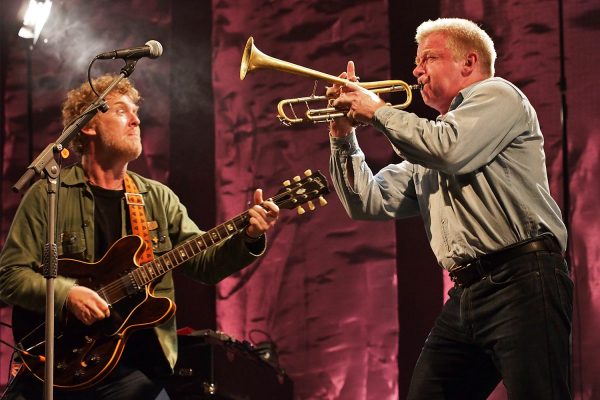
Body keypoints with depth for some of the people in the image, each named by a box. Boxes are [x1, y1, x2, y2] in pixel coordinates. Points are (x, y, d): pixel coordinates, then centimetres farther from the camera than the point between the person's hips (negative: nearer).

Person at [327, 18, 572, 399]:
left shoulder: (496, 94, 3)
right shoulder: (427, 148, 28)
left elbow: (450, 150, -16)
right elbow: (370, 203, 22)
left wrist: (378, 110, -4)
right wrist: (344, 137, 13)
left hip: (521, 281, -8)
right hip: (466, 292, 8)